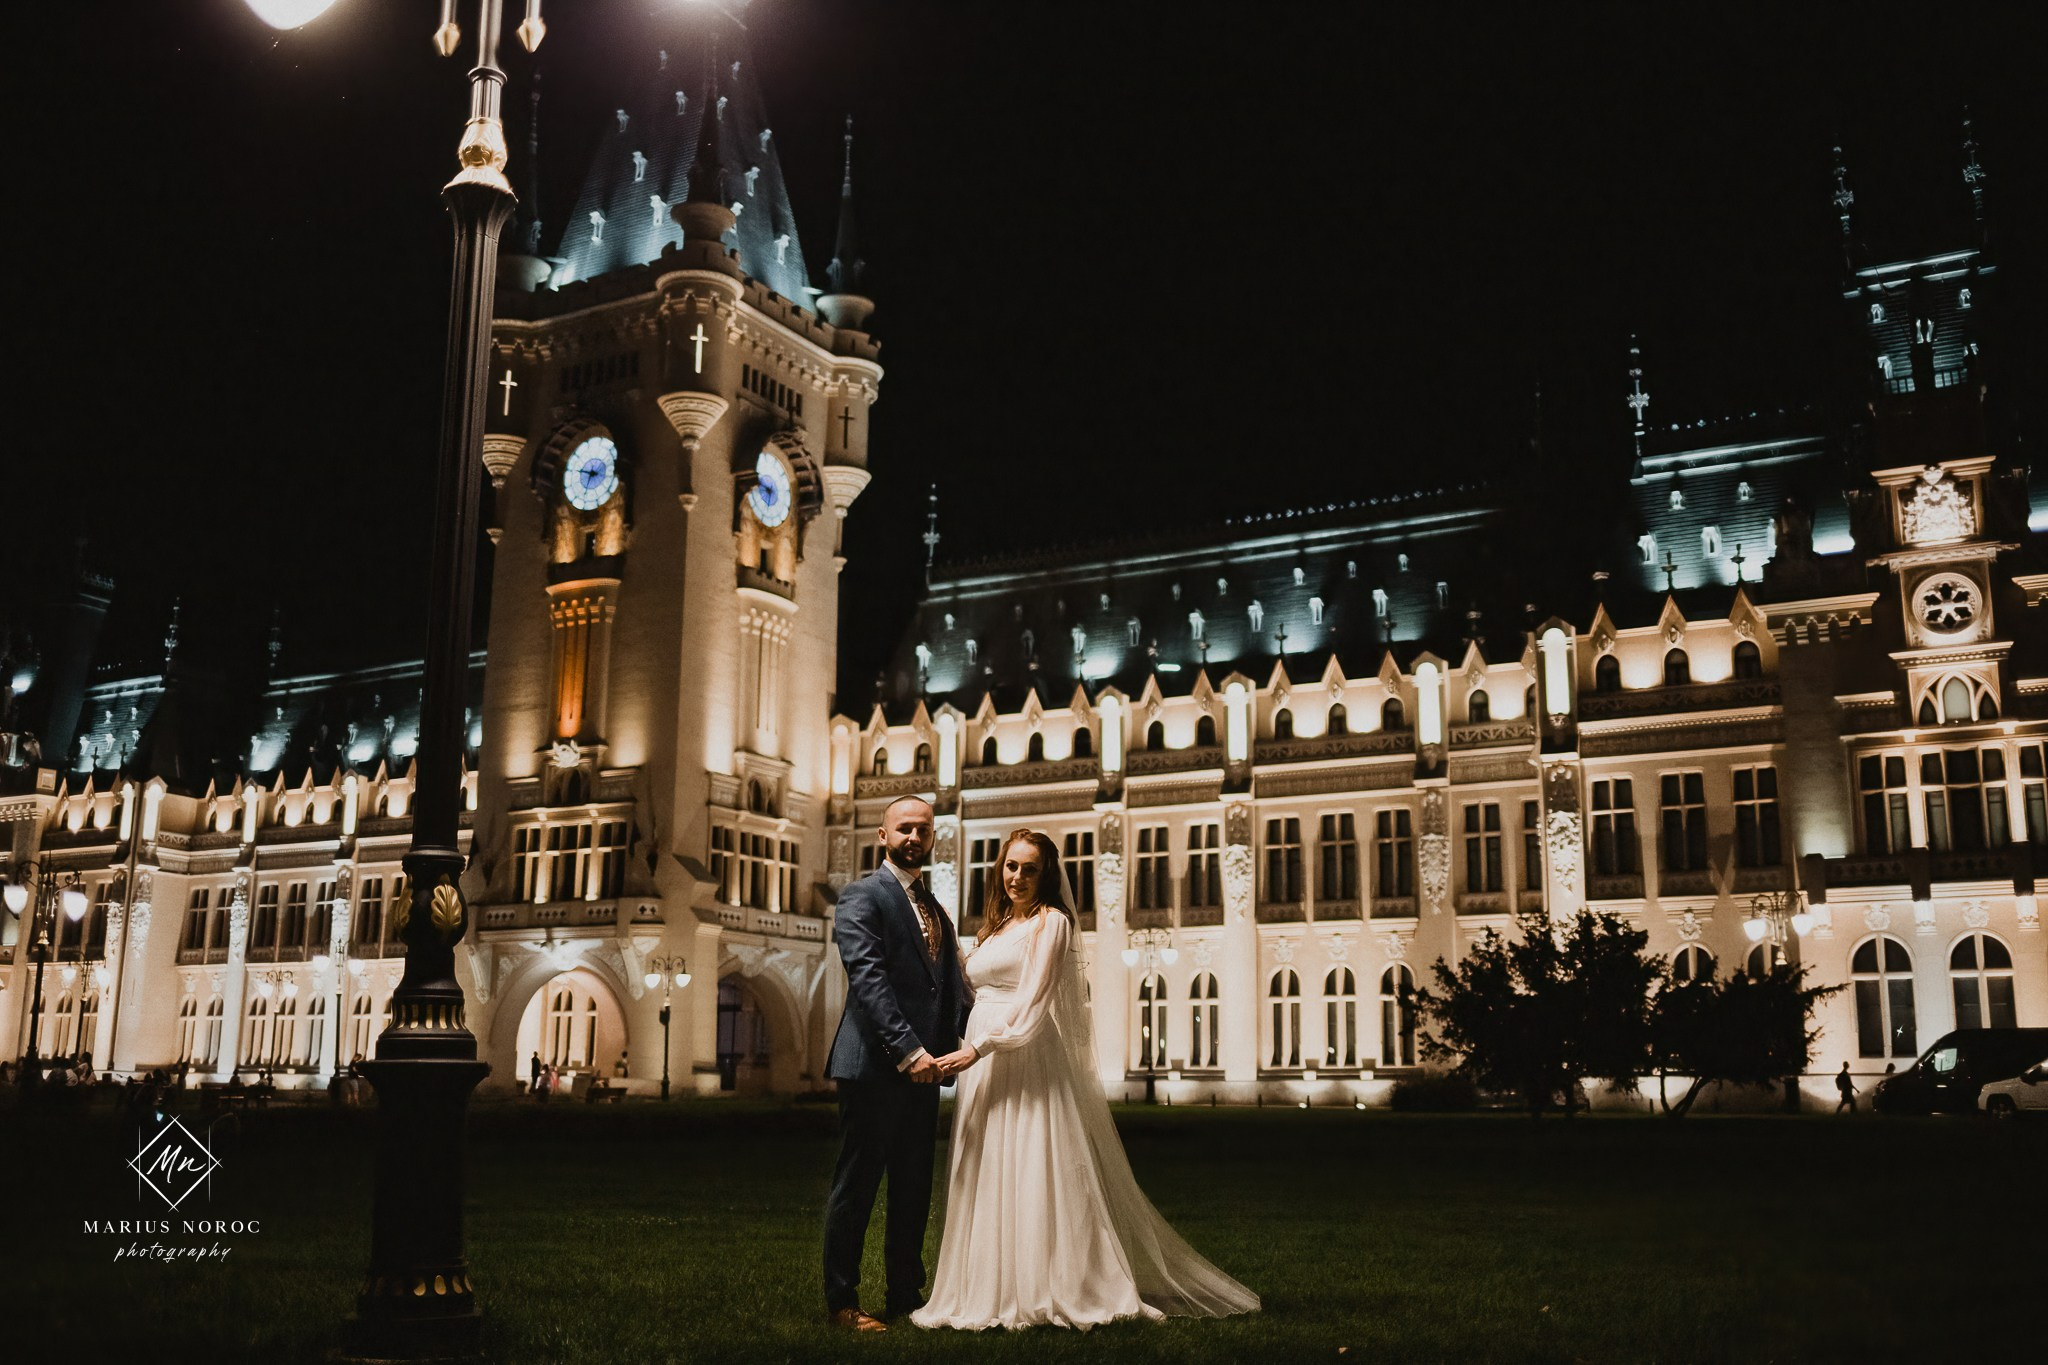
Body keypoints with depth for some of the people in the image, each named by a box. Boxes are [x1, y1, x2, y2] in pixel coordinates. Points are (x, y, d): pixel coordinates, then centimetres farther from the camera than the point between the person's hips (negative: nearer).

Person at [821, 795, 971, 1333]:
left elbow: (952, 987, 16)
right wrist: (907, 1050, -24)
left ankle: (905, 1295, 21)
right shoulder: (861, 898, -5)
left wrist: (966, 1041, -2)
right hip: (874, 1065, -7)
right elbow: (868, 980, -16)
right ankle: (841, 1303, 8)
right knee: (857, 1185, 0)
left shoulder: (935, 909, 19)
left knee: (914, 1188, 11)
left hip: (921, 1066, 7)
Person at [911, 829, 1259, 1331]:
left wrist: (978, 1048, -21)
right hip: (985, 1068, 8)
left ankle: (1051, 1293, 0)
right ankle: (999, 1290, 14)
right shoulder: (999, 926, 20)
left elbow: (1031, 1004, -15)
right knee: (991, 1178, 8)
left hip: (1030, 1064, -8)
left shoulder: (1050, 922, -5)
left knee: (1034, 1175, -7)